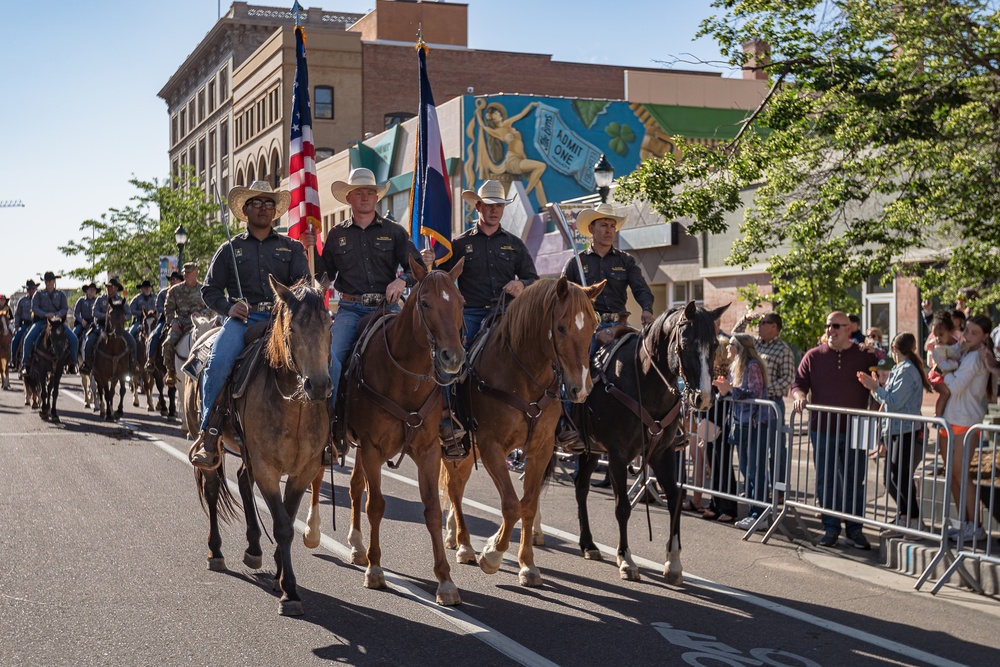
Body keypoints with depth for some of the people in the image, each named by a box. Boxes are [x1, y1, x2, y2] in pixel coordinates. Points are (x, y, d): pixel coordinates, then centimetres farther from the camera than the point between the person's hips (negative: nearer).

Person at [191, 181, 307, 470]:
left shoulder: (291, 247, 20)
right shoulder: (230, 249, 20)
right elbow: (210, 290, 17)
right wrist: (228, 307, -3)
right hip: (241, 319, 0)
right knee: (217, 362, -29)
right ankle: (209, 434, -23)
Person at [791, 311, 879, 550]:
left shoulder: (865, 356, 5)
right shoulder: (813, 356, 8)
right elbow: (798, 384, 6)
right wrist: (799, 396, -14)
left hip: (855, 431, -1)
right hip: (822, 429, 1)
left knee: (854, 482, 4)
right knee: (826, 482, 5)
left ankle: (855, 530, 13)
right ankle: (831, 528, 15)